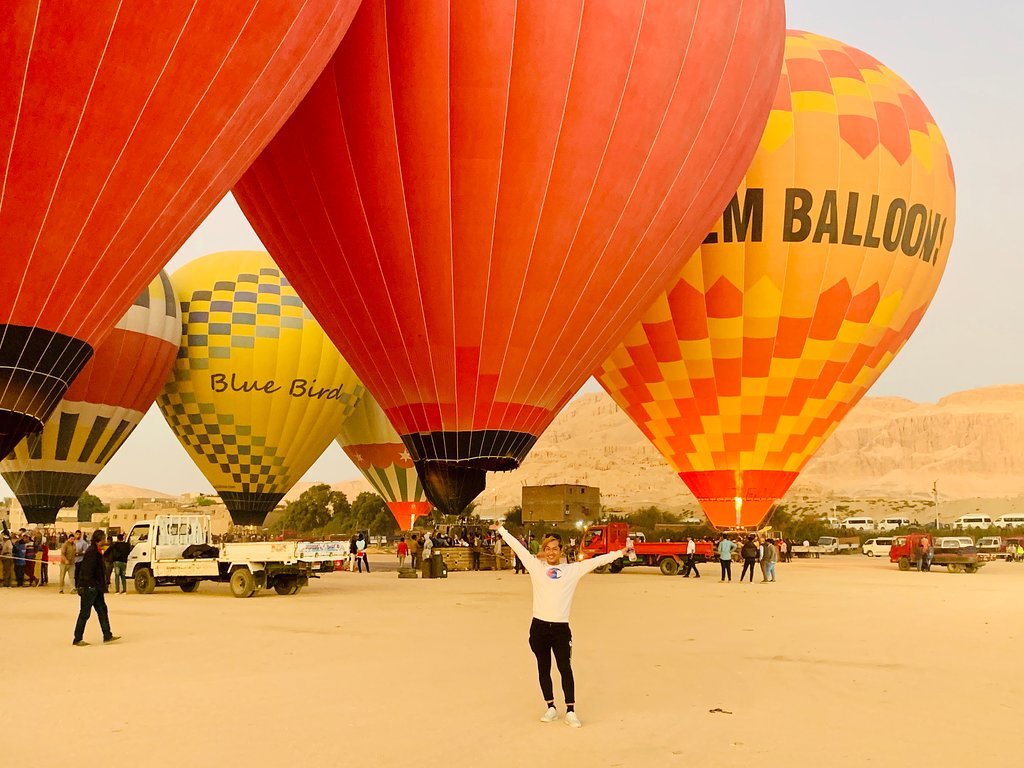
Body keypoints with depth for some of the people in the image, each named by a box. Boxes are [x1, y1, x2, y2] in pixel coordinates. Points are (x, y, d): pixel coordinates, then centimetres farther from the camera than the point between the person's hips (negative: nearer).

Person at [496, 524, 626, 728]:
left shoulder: (573, 569, 6)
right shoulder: (535, 566, 6)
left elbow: (596, 561, 5)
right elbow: (516, 545, 8)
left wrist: (620, 552, 3)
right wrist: (501, 529, 11)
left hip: (561, 628, -1)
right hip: (539, 626, 1)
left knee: (565, 669, -1)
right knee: (544, 669, 10)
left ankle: (570, 711, 4)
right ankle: (551, 708, 21)